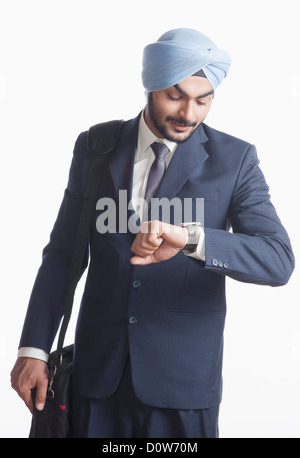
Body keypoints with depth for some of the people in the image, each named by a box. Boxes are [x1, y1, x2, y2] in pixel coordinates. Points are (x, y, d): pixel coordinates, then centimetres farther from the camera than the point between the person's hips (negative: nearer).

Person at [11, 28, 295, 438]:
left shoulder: (235, 160, -5)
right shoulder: (95, 147, 1)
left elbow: (280, 261, -17)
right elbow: (63, 252, 4)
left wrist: (190, 237, -34)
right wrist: (33, 348, -2)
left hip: (183, 375, -1)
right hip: (97, 369, 2)